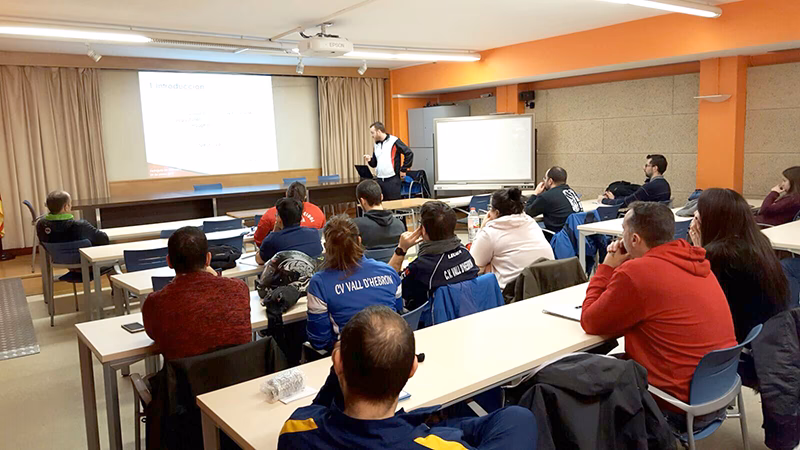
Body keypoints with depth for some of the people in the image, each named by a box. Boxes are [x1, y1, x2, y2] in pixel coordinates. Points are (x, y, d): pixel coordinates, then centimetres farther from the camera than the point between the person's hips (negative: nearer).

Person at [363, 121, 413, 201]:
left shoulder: (394, 141, -7)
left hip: (392, 180, -7)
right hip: (379, 180, 7)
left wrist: (403, 170, -8)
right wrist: (370, 160, -2)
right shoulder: (376, 144, 14)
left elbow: (409, 153, -10)